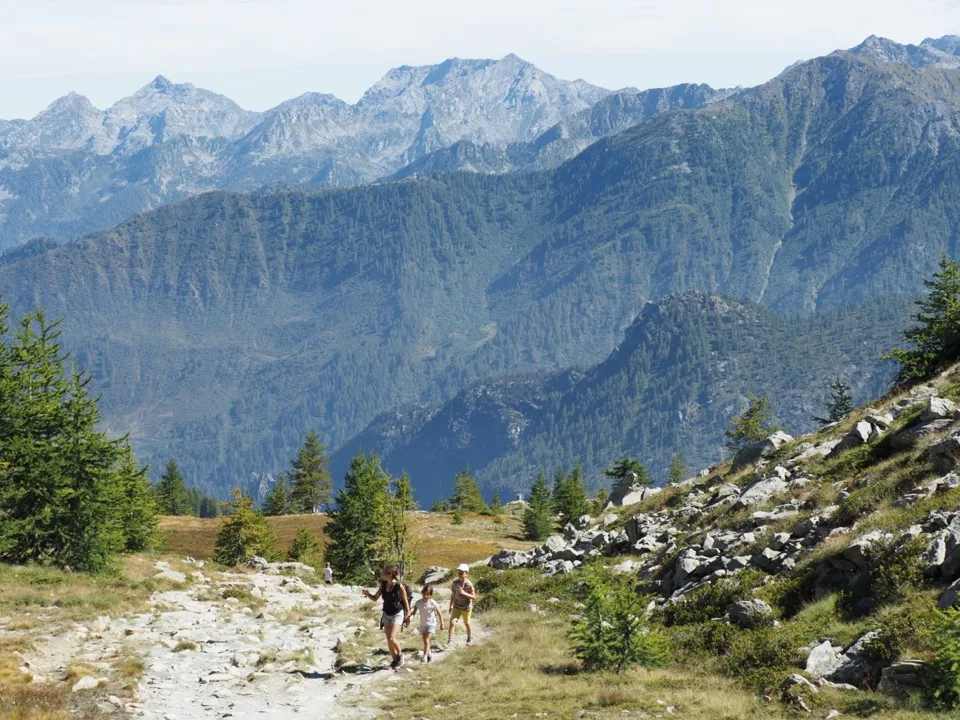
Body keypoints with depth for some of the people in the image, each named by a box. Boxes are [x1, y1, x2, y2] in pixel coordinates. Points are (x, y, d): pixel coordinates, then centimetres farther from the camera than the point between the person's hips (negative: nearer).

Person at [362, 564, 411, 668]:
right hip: (386, 614, 6)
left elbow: (405, 602, -7)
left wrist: (408, 617, -1)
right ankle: (395, 660, 22)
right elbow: (375, 598, 7)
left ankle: (400, 654, 9)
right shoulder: (383, 585, -3)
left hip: (397, 614, -6)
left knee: (391, 638, -16)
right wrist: (368, 594, -14)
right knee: (389, 640, 8)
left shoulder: (399, 586, -18)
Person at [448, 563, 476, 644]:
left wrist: (464, 593, -31)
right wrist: (451, 606, 11)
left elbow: (474, 597, -18)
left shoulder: (468, 584, -19)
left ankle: (470, 638, 36)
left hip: (466, 607, -3)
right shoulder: (455, 583, -5)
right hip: (456, 606, 3)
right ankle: (450, 640, -11)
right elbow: (453, 595, 8)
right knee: (452, 622, -12)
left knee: (467, 624, 13)